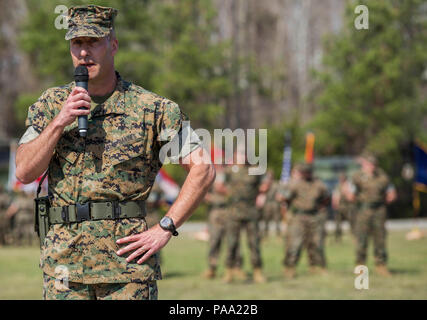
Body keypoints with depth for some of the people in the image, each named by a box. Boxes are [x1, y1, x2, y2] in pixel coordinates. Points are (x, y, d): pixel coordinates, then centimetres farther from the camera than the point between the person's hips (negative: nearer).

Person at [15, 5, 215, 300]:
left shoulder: (151, 108, 0)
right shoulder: (52, 104, 9)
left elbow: (203, 169, -2)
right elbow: (24, 172, 0)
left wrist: (165, 228, -8)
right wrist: (59, 122, -12)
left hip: (127, 259, -2)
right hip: (64, 262, 3)